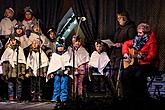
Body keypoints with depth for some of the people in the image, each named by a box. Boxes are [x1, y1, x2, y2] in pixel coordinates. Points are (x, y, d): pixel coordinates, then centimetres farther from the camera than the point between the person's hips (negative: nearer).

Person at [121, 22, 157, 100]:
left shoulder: (151, 41, -6)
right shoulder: (136, 40, 12)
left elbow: (152, 55, -15)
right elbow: (126, 44, 26)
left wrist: (142, 56, -29)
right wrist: (125, 53, 10)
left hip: (146, 64, -6)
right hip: (135, 63, 6)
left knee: (138, 75, -35)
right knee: (125, 74, -20)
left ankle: (143, 95, -18)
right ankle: (128, 95, -9)